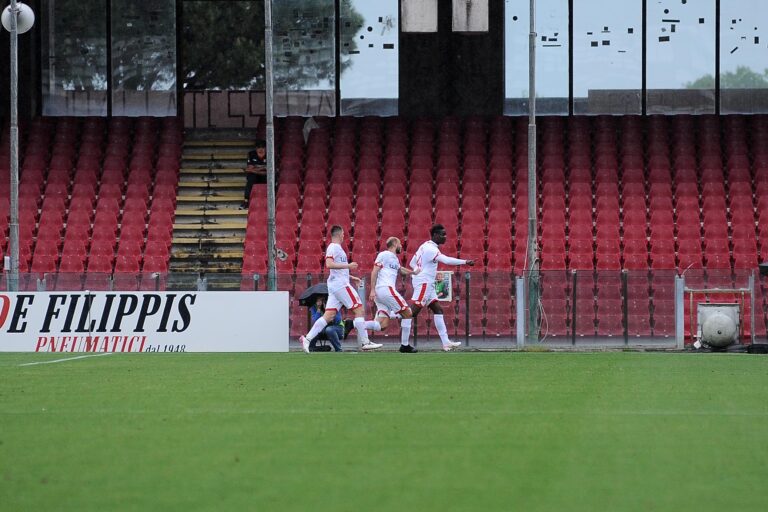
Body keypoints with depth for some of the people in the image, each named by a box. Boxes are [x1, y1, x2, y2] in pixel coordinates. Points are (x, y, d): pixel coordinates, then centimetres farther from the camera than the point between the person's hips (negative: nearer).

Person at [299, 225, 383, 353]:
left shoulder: (336, 248, 21)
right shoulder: (333, 247, -9)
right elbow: (329, 264, -23)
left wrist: (350, 277, 27)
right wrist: (348, 266, -22)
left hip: (334, 285, 10)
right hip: (340, 284, -10)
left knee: (328, 315, 2)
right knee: (359, 309, -6)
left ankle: (307, 339, -6)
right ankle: (365, 342, -5)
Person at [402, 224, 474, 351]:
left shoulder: (425, 246, 15)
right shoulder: (431, 249, -16)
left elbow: (412, 263, 21)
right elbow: (447, 260, -29)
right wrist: (465, 262, -28)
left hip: (428, 285, 11)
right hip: (423, 284, -11)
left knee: (438, 310, 9)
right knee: (412, 312, -10)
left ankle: (446, 342, 7)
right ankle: (404, 344, -11)